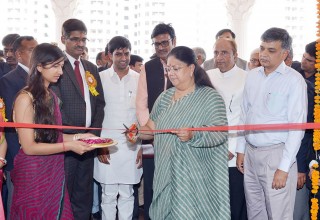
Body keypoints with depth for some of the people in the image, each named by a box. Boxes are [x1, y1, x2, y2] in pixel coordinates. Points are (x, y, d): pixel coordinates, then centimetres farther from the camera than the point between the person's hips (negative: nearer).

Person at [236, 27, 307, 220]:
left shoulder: (294, 80, -10)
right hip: (250, 152, 6)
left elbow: (297, 127, -12)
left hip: (276, 153, -5)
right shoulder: (252, 76, 7)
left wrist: (284, 168, -15)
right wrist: (241, 149, 12)